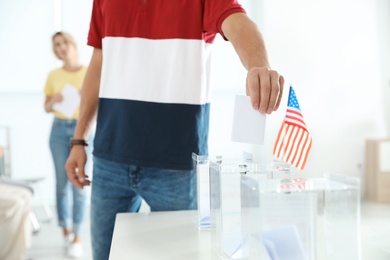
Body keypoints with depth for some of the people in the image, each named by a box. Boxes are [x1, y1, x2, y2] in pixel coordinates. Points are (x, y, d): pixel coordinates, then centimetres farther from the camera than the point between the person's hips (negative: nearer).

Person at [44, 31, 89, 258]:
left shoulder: (91, 72, 1)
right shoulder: (53, 75, 8)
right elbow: (46, 107, 13)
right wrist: (53, 100, -8)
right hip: (59, 129, 2)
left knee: (79, 185, -5)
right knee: (62, 183, 4)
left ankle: (77, 238, 1)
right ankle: (66, 230, 19)